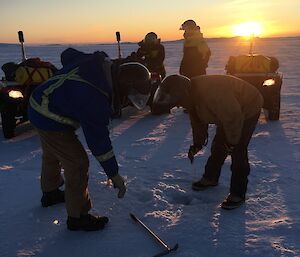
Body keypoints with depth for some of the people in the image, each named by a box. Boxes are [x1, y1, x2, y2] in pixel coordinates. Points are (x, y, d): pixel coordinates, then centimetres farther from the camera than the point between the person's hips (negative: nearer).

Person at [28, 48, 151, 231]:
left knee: (52, 155, 27)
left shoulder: (100, 62, -8)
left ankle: (50, 193, 51)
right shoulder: (95, 97, -32)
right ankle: (77, 217, 9)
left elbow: (68, 54, 9)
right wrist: (114, 174, -20)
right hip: (50, 119, -10)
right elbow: (98, 138, -28)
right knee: (78, 163, -5)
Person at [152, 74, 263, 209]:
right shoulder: (191, 95, -10)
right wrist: (197, 144, 7)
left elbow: (234, 117, -33)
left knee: (238, 151, -10)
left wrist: (232, 142, -21)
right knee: (217, 146, 14)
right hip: (227, 112, 9)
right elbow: (198, 121, 5)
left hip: (247, 109, -9)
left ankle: (238, 194, 3)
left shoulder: (210, 93, -41)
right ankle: (210, 178, 34)